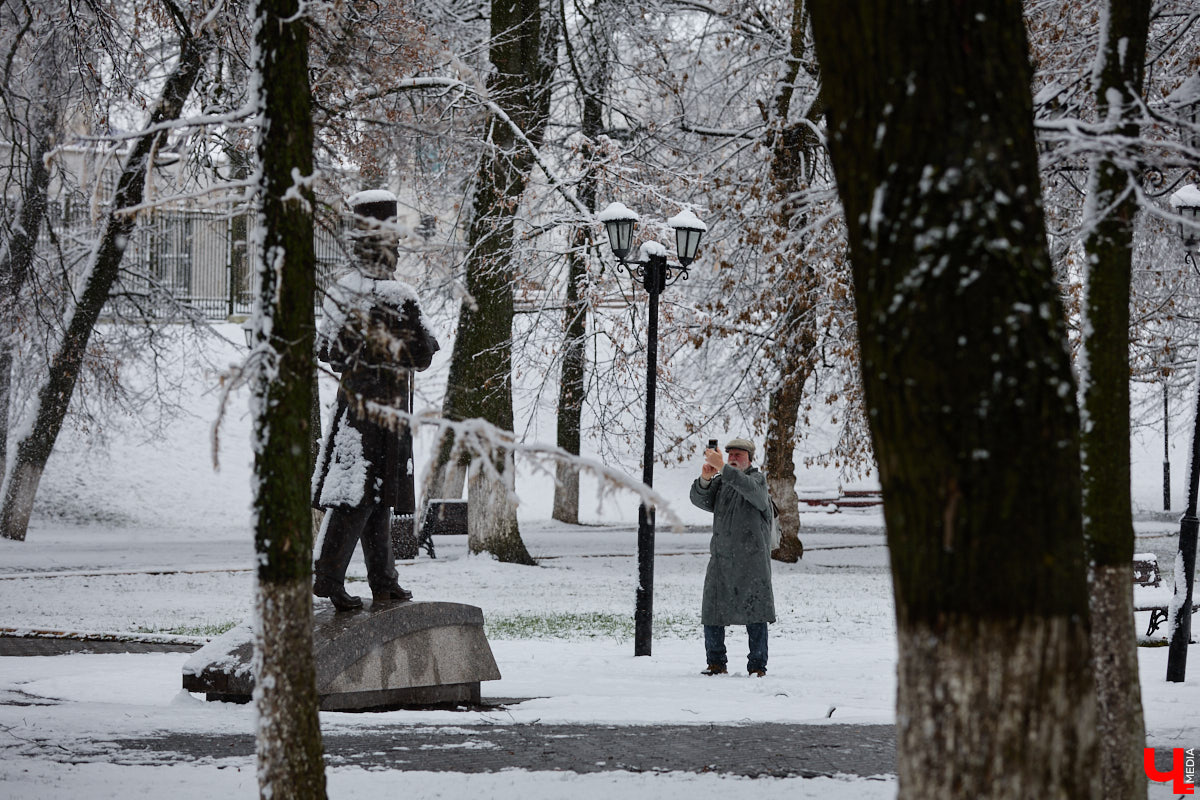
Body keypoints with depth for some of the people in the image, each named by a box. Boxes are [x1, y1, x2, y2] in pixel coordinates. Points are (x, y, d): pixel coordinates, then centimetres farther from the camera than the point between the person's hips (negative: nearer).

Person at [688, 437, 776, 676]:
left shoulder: (758, 479, 1)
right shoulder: (720, 482, 15)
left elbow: (749, 488, -24)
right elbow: (700, 499, -1)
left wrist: (722, 467, -31)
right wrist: (705, 479, -21)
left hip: (751, 559, -5)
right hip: (721, 558, 5)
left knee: (755, 614, -5)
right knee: (712, 613, 2)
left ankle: (757, 666, -1)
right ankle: (717, 663, 12)